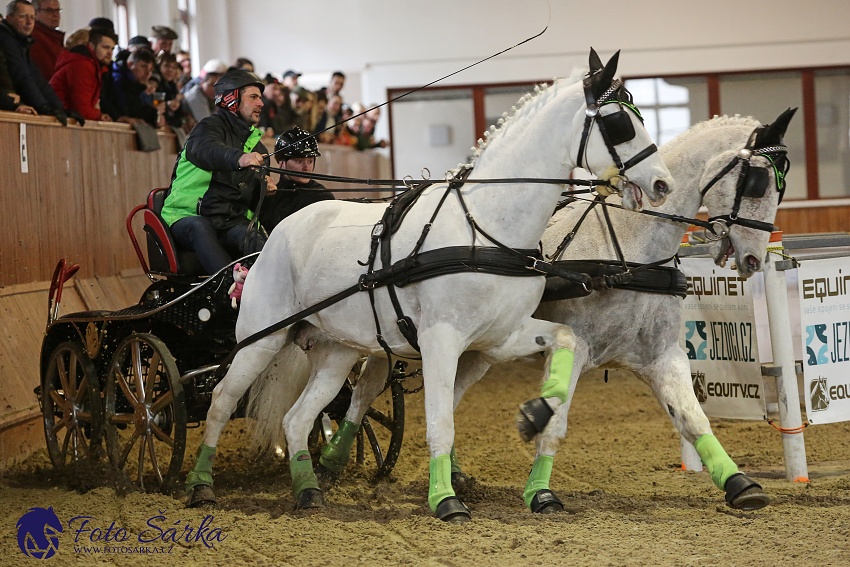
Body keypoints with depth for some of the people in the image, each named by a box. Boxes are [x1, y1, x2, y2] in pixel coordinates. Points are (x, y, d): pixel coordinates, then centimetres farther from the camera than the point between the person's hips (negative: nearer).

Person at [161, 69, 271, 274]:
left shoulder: (255, 144, 22)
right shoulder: (211, 126, 0)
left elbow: (254, 199, 20)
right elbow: (206, 150, -27)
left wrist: (264, 188, -7)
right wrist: (239, 158, -50)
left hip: (232, 222, 5)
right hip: (189, 217, -5)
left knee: (256, 240, -30)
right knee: (200, 228, -40)